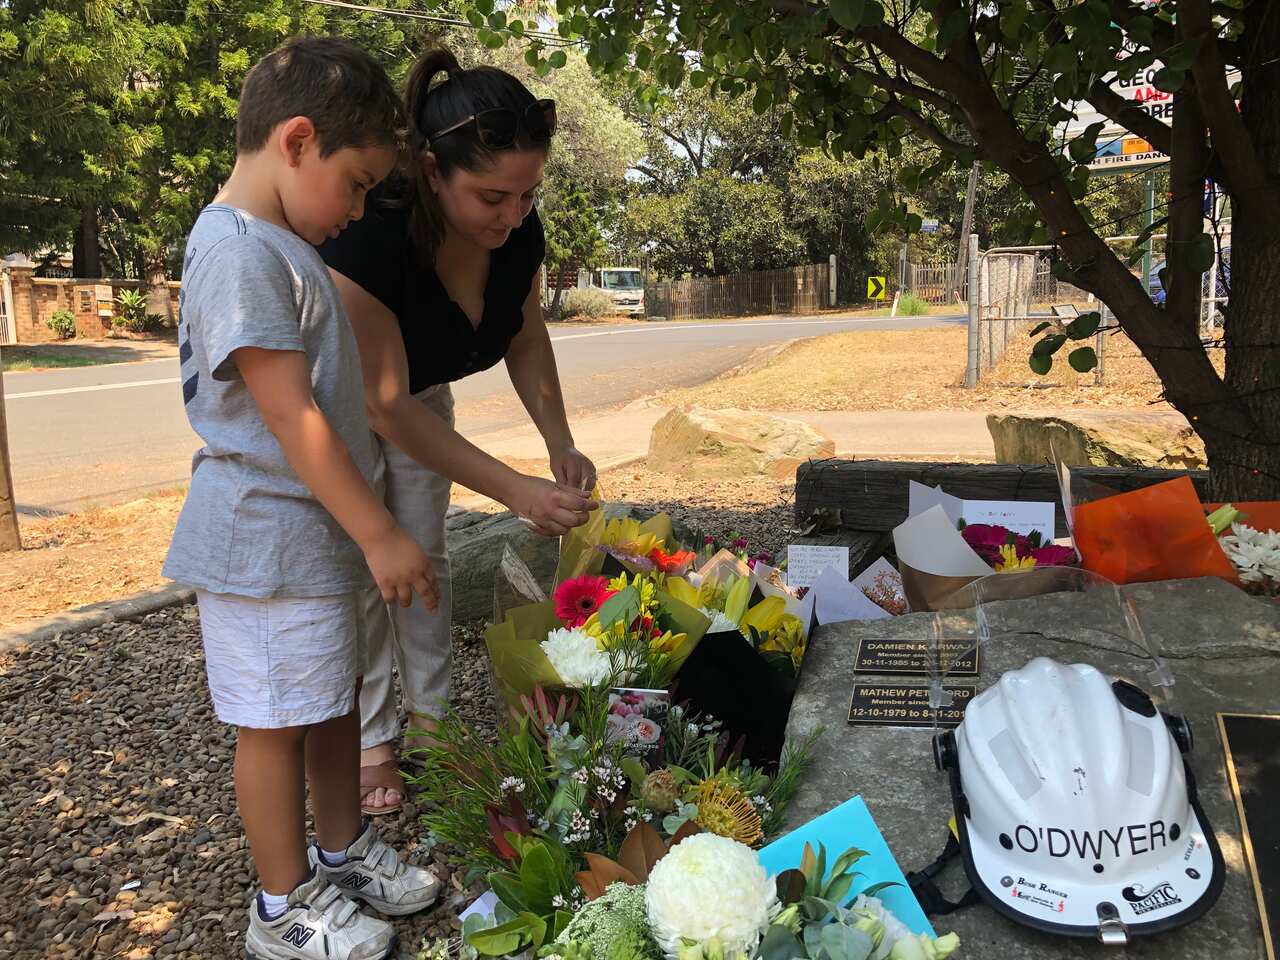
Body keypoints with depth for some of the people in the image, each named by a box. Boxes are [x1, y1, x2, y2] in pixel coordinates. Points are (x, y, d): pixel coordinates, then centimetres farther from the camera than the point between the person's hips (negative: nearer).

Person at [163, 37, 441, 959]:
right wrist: (380, 534, -20)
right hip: (267, 542, -10)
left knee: (335, 699, 20)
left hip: (316, 530, 10)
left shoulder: (281, 245, 13)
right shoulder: (238, 251, -20)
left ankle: (341, 847, 39)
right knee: (277, 720, 5)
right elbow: (291, 417, -23)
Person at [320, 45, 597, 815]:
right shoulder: (369, 239, -41)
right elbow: (384, 406, -38)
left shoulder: (519, 232, -24)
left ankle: (431, 716, 23)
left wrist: (561, 446, -20)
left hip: (420, 397, 5)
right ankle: (372, 740, 14)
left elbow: (526, 338, -6)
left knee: (426, 554, 9)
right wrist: (517, 491, -43)